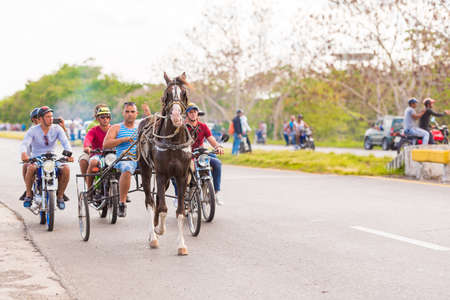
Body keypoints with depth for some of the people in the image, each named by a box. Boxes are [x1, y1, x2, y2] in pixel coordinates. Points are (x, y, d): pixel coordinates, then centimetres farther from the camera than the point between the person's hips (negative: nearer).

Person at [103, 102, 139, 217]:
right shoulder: (116, 128, 16)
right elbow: (106, 144, 2)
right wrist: (124, 139, -8)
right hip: (124, 159, -3)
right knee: (127, 169, -38)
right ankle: (122, 203, -31)